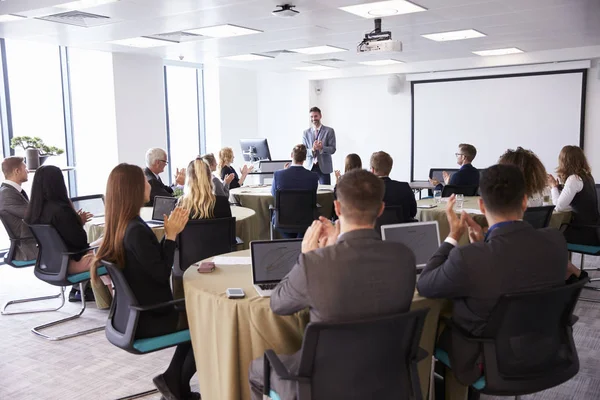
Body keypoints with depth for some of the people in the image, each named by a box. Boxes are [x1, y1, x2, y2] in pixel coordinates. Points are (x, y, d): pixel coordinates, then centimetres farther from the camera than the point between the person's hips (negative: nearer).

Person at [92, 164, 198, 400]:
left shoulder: (120, 226, 2)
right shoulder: (136, 230, -27)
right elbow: (162, 273, -23)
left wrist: (169, 232, 1)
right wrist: (171, 235, -17)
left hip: (134, 312, 8)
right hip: (147, 318, -8)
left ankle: (173, 380, 21)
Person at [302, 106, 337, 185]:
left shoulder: (329, 131, 3)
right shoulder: (306, 133, 10)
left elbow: (333, 149, -3)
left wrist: (322, 148, -23)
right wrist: (312, 150, -18)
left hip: (324, 167, -2)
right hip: (310, 167, 2)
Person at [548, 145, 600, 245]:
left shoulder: (574, 179, -18)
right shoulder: (586, 177, 10)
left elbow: (558, 207, -17)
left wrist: (554, 186, -3)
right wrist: (557, 187, 16)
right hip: (591, 229, 8)